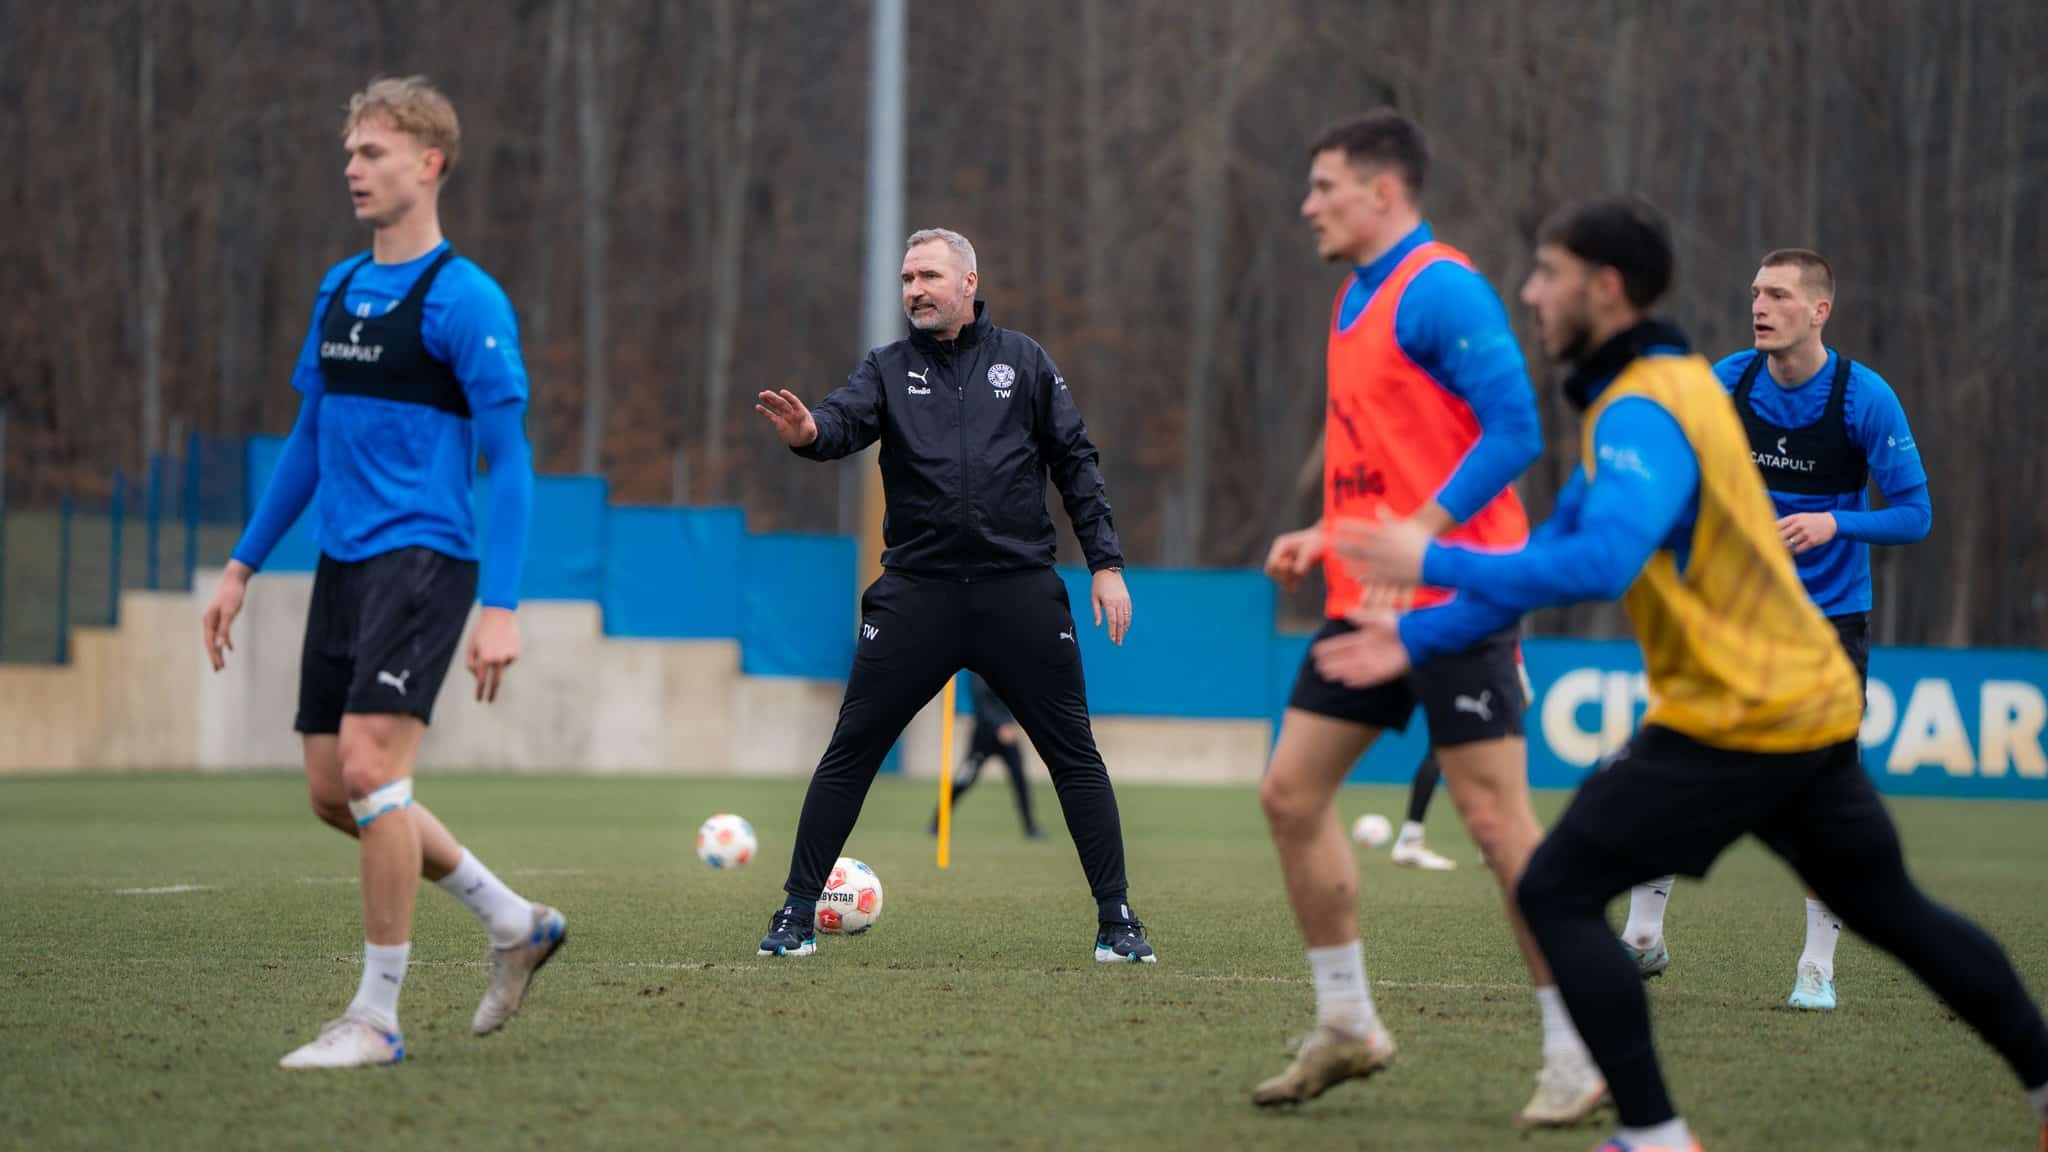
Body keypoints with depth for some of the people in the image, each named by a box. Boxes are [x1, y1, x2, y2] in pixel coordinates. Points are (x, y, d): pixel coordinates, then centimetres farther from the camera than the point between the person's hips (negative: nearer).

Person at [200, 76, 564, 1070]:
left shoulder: (463, 300, -9)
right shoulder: (338, 290, 14)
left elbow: (510, 459, -11)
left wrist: (501, 607, -18)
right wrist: (243, 566, 20)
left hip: (423, 559, -8)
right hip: (343, 566, 8)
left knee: (368, 767, -18)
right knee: (332, 790, 7)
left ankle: (377, 1016, -8)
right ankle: (515, 923, 24)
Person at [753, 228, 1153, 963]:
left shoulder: (1022, 362, 8)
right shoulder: (889, 370, 8)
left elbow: (1075, 461, 8)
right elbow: (846, 420, -11)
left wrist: (1106, 563, 1)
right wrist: (809, 433, -36)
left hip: (1019, 591, 0)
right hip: (917, 592, 0)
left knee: (1074, 753, 1)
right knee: (850, 752, 0)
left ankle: (1117, 919, 10)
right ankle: (797, 912, 8)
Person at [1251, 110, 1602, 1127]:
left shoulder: (1439, 290, -13)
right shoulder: (1357, 299, 16)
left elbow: (1513, 430, -21)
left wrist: (1414, 537, -24)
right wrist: (1330, 536, 15)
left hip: (1449, 596, -10)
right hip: (1368, 601, 10)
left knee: (1495, 817, -9)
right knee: (1291, 792, 6)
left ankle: (1577, 1056, -3)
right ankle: (1346, 1024, 17)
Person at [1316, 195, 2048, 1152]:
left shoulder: (1641, 414, -16)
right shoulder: (1666, 389, 15)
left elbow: (1599, 563, -33)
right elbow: (1557, 550, 18)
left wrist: (1437, 563, -26)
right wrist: (1421, 637, 13)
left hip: (1730, 722, -10)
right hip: (1811, 705, 10)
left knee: (1558, 893, -6)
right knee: (1890, 911, 22)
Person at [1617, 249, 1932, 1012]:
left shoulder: (1865, 398, -13)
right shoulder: (1723, 384, -5)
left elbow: (1914, 513, -12)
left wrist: (1832, 524, -27)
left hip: (1830, 620, -2)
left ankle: (1817, 968, 7)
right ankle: (1643, 934, 7)